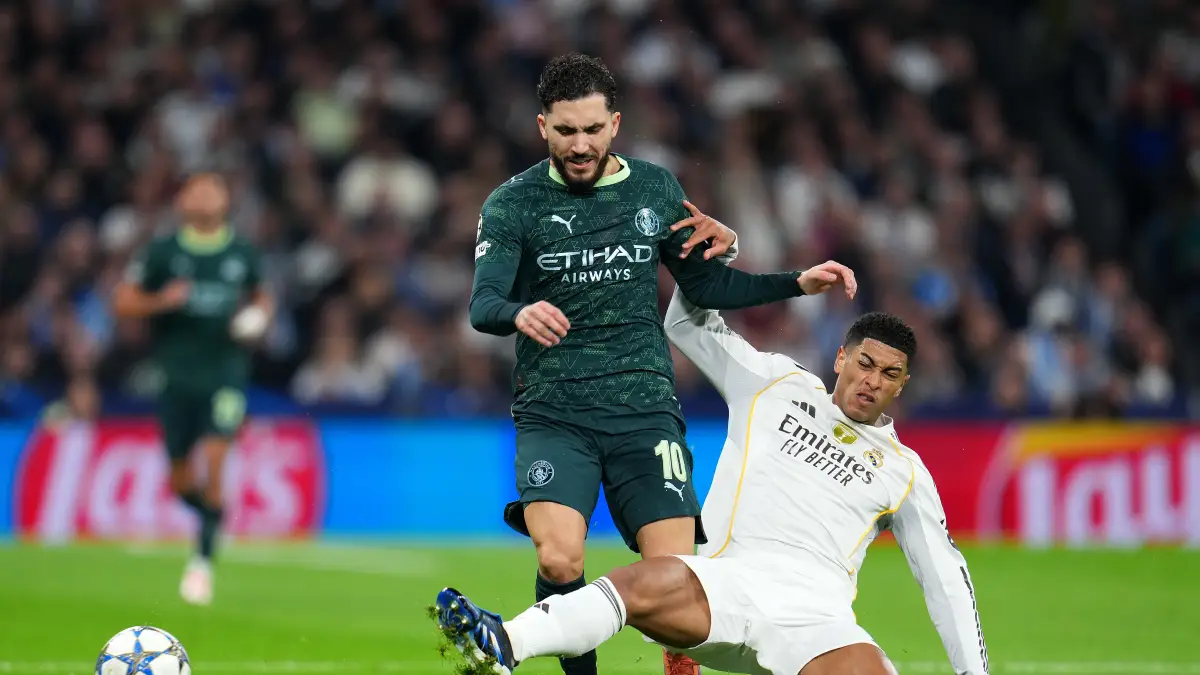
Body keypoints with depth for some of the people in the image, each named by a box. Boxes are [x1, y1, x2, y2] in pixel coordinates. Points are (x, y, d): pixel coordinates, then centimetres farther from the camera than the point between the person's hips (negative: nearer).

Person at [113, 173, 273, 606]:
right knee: (180, 480, 5)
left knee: (214, 461, -18)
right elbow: (122, 303, 1)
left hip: (226, 372, -1)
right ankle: (212, 517, 38)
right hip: (177, 378, 1)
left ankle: (203, 561, -13)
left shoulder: (243, 254, 5)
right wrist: (161, 301, -17)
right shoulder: (162, 253, 0)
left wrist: (259, 317, 1)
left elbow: (260, 296, 23)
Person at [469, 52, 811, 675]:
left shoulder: (656, 190, 11)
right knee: (559, 562, -24)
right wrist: (519, 313, -33)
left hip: (644, 407, 2)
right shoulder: (511, 204, 2)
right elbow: (482, 304, -10)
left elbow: (707, 286, 21)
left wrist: (800, 283, 12)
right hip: (553, 413, -2)